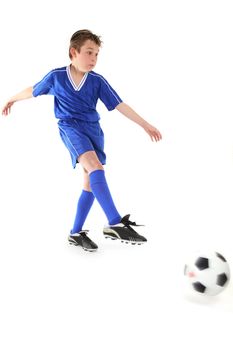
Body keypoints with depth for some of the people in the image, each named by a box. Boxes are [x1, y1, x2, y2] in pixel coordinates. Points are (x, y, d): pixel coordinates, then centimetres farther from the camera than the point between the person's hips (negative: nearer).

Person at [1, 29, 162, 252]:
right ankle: (115, 224, -35)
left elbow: (120, 105, 1)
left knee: (91, 183, 3)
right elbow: (33, 90, 15)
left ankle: (76, 233, 15)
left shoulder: (98, 81, 1)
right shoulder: (56, 76, -2)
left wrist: (145, 125, -1)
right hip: (70, 127, -4)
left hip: (93, 129, 4)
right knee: (95, 167, -29)